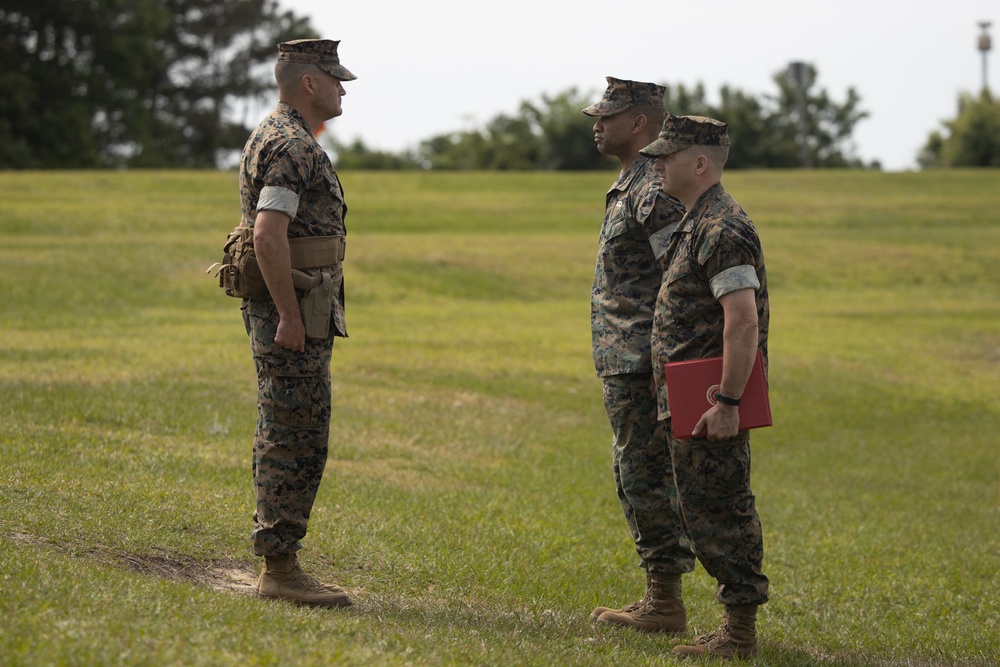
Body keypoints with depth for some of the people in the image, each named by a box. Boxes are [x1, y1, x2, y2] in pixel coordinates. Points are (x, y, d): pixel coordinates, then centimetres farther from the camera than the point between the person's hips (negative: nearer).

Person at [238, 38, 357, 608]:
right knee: (295, 440, -8)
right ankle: (280, 568, -6)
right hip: (293, 311, -11)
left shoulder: (283, 140, 19)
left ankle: (279, 565, 17)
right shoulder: (292, 146, -15)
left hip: (293, 314, 11)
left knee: (286, 440, 13)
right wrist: (290, 316, -25)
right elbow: (269, 234, -26)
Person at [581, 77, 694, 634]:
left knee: (648, 478, -6)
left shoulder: (656, 190, -16)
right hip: (625, 360, 11)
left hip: (643, 362, -11)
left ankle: (666, 604, -2)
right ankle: (657, 598, 19)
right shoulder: (630, 185, 16)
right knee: (637, 478, 14)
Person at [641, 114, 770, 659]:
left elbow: (743, 319, -24)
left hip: (709, 403, -11)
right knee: (705, 511, 14)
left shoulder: (723, 229, -17)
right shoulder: (695, 225, 17)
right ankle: (736, 626, 19)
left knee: (719, 513, -7)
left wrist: (727, 402, -26)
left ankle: (738, 633, -3)